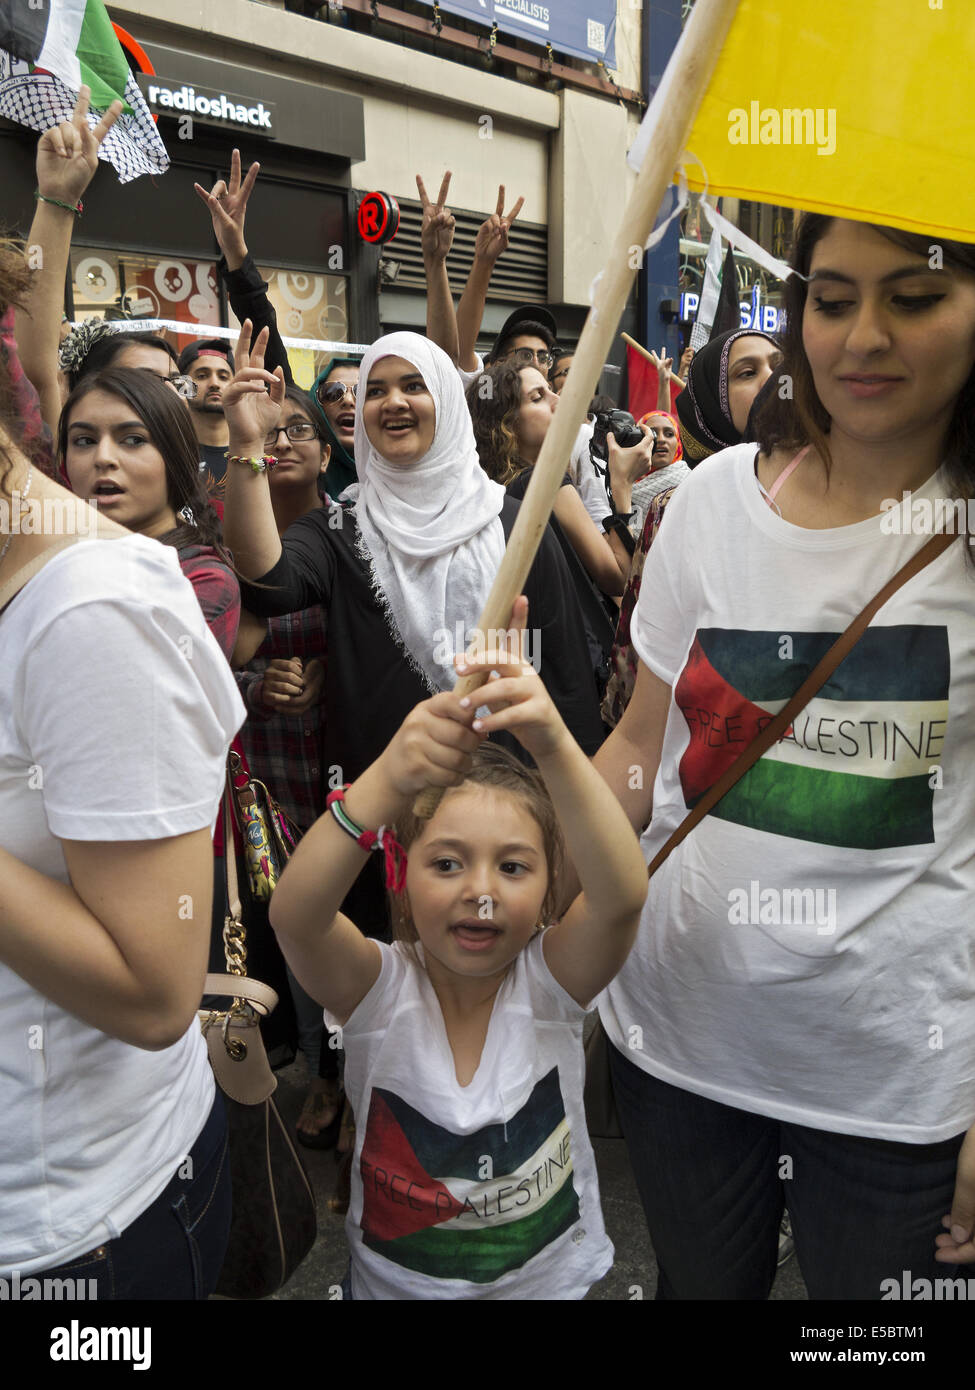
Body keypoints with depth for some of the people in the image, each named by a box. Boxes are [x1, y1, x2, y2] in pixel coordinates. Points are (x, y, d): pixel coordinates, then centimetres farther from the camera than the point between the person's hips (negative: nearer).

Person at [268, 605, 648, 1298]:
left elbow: (623, 895, -33)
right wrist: (390, 780, -50)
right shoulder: (380, 989, -15)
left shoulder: (548, 982, -14)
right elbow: (294, 916, -35)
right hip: (395, 1284, 0)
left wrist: (554, 746, -48)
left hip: (557, 1280, 1)